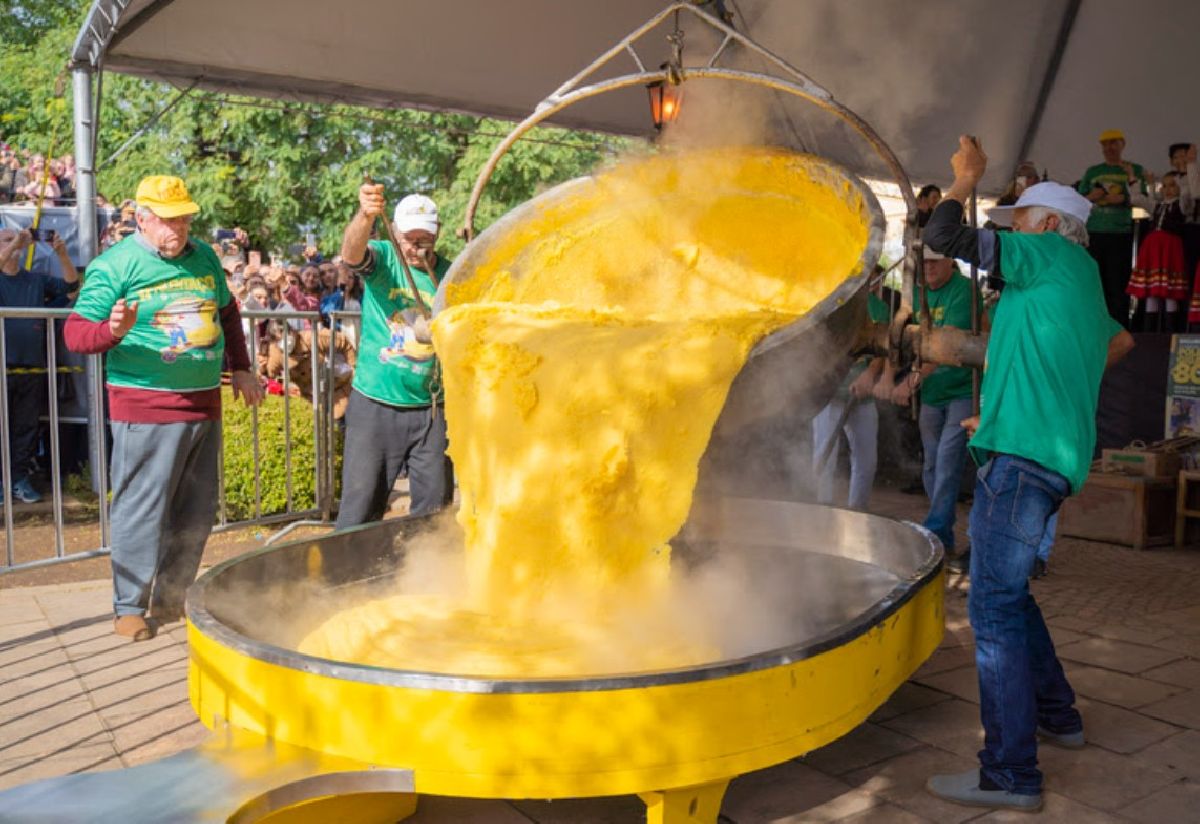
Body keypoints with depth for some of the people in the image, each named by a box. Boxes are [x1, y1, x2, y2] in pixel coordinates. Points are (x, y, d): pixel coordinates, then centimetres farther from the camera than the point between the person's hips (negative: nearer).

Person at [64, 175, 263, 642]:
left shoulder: (204, 257, 10)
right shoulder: (114, 266, -7)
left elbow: (228, 313, 24)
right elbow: (75, 333, -10)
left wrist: (241, 368, 18)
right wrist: (113, 331, -31)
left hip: (204, 405, 6)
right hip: (145, 408, -6)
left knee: (196, 513, 13)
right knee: (141, 510, -1)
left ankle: (171, 598, 28)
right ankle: (129, 607, 14)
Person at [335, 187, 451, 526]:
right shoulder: (383, 259, -3)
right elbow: (352, 253, -27)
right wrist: (365, 216, -47)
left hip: (430, 409, 3)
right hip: (374, 405, -2)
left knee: (435, 506, 10)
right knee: (360, 504, 1)